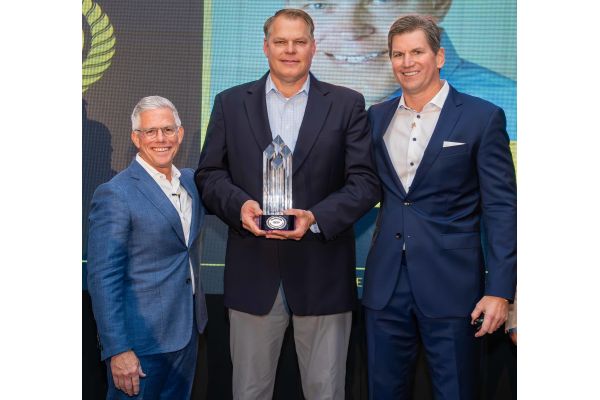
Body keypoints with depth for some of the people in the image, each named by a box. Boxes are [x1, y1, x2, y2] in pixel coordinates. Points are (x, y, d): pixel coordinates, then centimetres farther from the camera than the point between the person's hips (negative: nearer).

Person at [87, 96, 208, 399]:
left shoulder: (190, 181, 6)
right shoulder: (114, 195, -15)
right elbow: (103, 280, -17)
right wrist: (118, 350, -19)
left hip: (187, 332, 7)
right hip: (140, 341, -6)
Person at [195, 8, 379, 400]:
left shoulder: (348, 104, 4)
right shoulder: (230, 103, 8)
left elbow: (366, 181, -2)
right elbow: (209, 174, 8)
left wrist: (317, 217, -17)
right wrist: (239, 204, -13)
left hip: (322, 274, -1)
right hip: (253, 272, 1)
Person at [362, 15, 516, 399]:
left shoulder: (483, 117, -3)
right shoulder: (377, 117, 10)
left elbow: (501, 208, -6)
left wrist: (500, 290, -11)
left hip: (451, 285, -4)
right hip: (386, 284, 4)